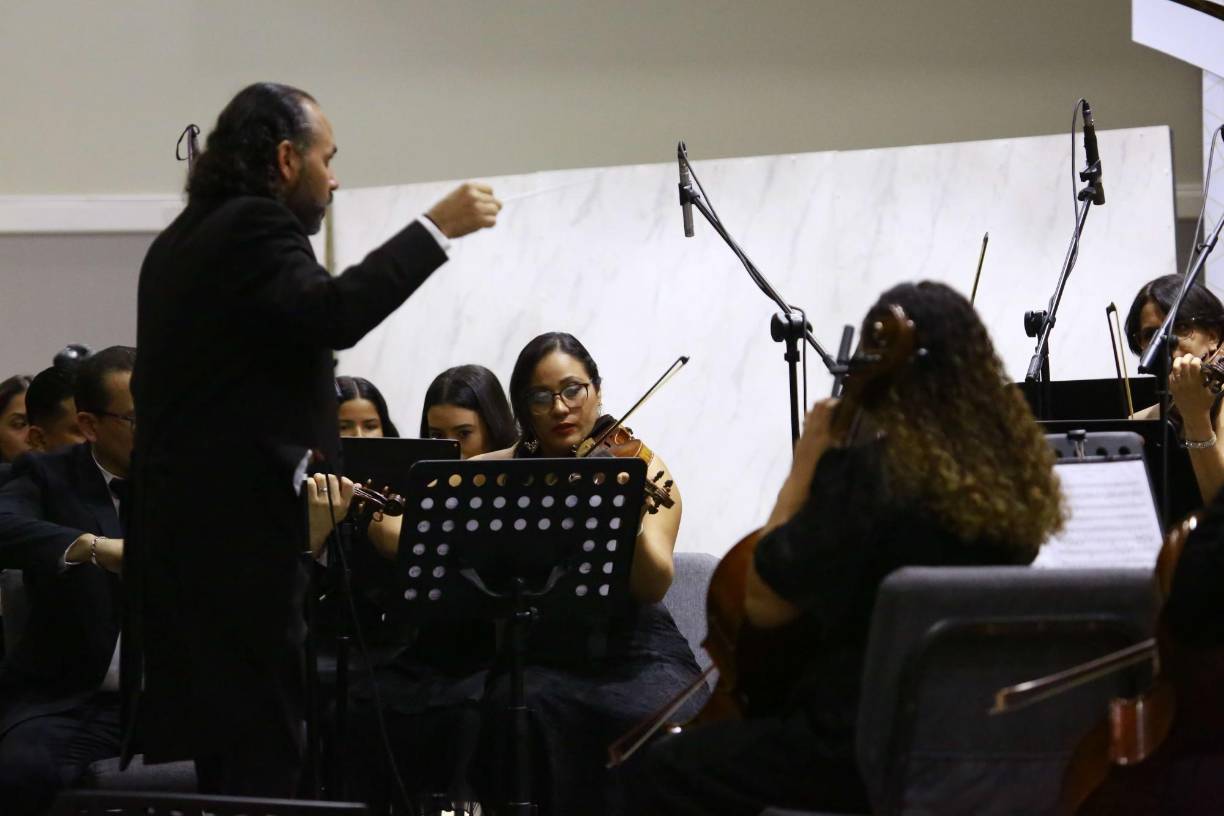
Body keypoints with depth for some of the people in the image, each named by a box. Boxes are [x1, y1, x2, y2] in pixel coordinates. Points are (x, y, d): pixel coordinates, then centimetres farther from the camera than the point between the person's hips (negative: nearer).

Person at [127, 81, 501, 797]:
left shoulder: (180, 244, 21)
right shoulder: (255, 227, -10)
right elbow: (332, 315, -27)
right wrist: (436, 229, -21)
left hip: (181, 534, 10)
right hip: (238, 533, -10)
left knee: (224, 751, 9)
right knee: (263, 756, -9)